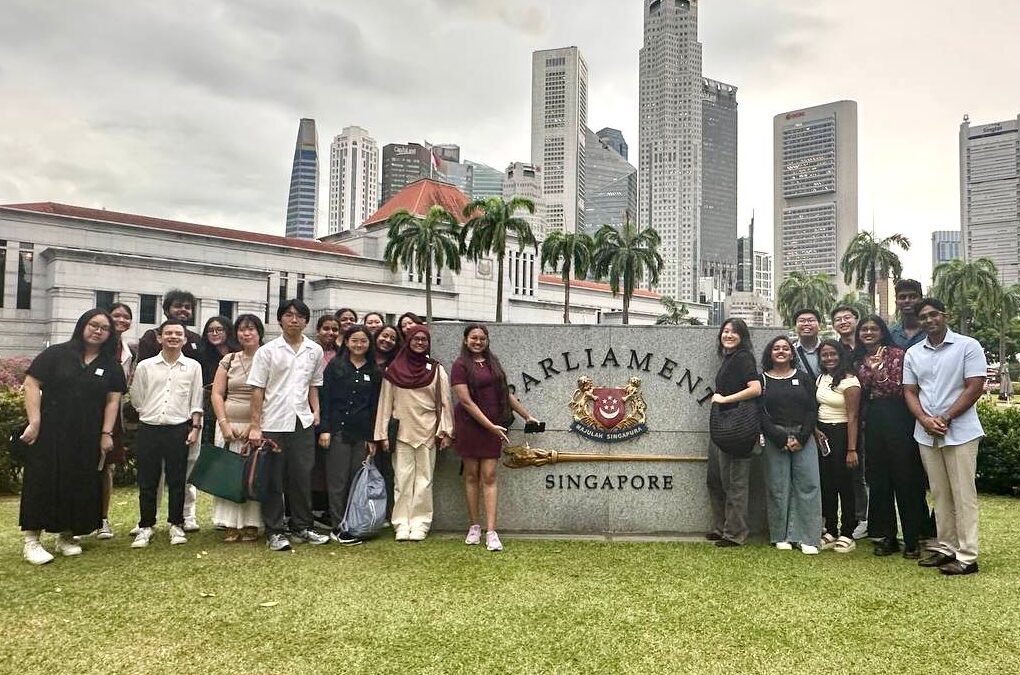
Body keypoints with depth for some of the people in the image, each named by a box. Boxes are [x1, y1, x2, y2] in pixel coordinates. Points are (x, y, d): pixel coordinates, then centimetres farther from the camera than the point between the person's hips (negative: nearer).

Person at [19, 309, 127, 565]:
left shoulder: (111, 366, 8)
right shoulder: (56, 354, -2)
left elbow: (113, 400, 5)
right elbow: (31, 384, -5)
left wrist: (107, 433, -2)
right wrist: (34, 422, -12)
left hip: (87, 439, 3)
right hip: (49, 434, -3)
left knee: (79, 485, 8)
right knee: (42, 482, 0)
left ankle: (67, 536, 21)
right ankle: (31, 540, 7)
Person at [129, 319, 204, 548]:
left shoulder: (193, 366, 5)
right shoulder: (145, 366, 5)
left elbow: (196, 401, 6)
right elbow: (137, 400, 11)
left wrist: (195, 428, 0)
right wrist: (149, 416, 9)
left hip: (179, 429, 0)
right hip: (149, 429, 1)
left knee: (177, 480, 5)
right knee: (147, 481, 6)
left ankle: (176, 525, 16)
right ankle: (146, 526, 18)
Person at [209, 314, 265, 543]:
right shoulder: (229, 360, 10)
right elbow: (217, 394, 8)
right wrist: (225, 424, -4)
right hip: (228, 425, 3)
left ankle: (251, 525, 7)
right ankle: (232, 525, 8)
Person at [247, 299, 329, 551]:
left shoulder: (315, 351, 8)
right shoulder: (267, 351, -2)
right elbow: (257, 390, -4)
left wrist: (316, 411, 4)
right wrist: (255, 426, -8)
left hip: (303, 423, 3)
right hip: (273, 424, -3)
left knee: (302, 477, 7)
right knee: (273, 480, 4)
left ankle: (301, 527, 20)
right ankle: (274, 532, 13)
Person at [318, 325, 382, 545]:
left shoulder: (375, 372, 10)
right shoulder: (335, 365, 4)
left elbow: (376, 405, 10)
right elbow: (325, 397, 0)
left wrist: (372, 437, 6)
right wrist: (324, 429, -8)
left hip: (362, 433, 2)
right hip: (338, 430, -2)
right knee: (338, 481, -1)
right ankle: (338, 527, 5)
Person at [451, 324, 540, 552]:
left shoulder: (492, 362, 10)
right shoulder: (461, 365, -6)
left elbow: (505, 393, 18)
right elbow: (466, 401, -13)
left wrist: (527, 415, 19)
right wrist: (490, 426, -15)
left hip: (492, 426, 3)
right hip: (469, 425, -3)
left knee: (489, 476, -1)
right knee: (471, 475, 5)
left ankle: (491, 532, -4)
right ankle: (474, 527, 17)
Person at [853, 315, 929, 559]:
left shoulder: (896, 354, -1)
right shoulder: (858, 361, 14)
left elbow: (900, 388, -11)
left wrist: (878, 370, -16)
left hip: (897, 420, -5)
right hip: (872, 422, 5)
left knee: (905, 479, -2)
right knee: (878, 480, 7)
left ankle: (912, 540, 7)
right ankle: (886, 537, 17)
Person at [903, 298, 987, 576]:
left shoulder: (968, 346, -4)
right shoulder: (913, 353, 10)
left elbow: (975, 388, -9)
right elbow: (910, 392, 9)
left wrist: (945, 418, -14)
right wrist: (925, 420, -9)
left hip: (960, 432, -4)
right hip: (926, 434, 5)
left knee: (963, 495, -1)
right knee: (940, 494, 11)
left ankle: (967, 556, 4)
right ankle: (945, 548, 19)